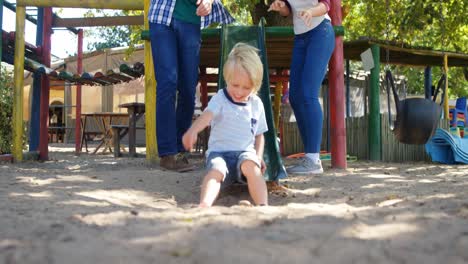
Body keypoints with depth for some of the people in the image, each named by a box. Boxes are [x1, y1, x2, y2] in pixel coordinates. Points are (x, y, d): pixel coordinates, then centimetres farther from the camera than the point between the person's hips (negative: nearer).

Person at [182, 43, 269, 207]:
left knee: (251, 165, -33)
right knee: (216, 170, -34)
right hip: (220, 151, -1)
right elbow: (207, 115, -23)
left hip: (245, 152, 2)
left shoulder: (256, 104, 11)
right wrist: (193, 130, -46)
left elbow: (259, 134, 20)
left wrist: (259, 156, 1)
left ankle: (263, 206, -48)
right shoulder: (220, 98, -1)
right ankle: (204, 206, -56)